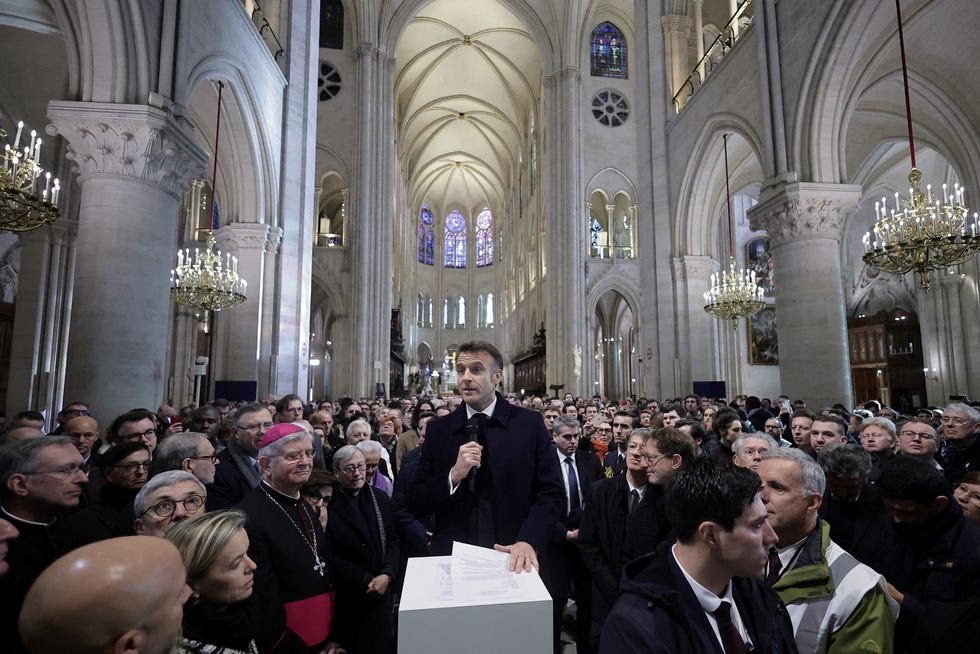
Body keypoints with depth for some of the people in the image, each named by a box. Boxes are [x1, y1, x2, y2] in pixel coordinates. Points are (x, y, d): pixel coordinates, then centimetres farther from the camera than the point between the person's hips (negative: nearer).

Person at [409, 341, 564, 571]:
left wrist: (528, 541, -22)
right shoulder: (439, 429, -2)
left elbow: (551, 492, -7)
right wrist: (454, 475, -18)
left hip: (512, 559, -1)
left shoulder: (529, 423, -6)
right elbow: (416, 502, -2)